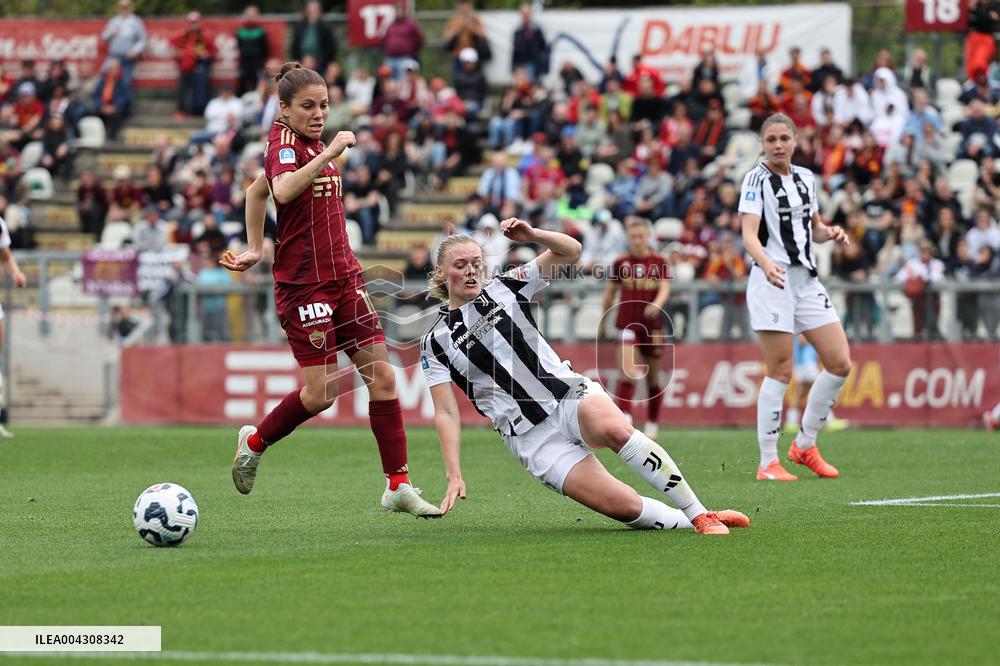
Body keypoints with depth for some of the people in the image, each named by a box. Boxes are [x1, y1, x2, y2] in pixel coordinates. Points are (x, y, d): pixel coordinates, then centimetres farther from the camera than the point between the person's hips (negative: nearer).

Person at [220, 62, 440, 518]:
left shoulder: (311, 146, 14)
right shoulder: (284, 147, -12)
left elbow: (256, 191, 26)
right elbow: (283, 190, -35)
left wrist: (255, 249, 23)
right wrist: (330, 152, -32)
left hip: (344, 278, 8)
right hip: (303, 283, -8)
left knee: (383, 376, 0)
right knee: (320, 391, -8)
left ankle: (398, 485, 3)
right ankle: (254, 442, 20)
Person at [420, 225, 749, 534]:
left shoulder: (505, 287, 11)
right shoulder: (435, 343, 7)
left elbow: (570, 251, 7)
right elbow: (446, 414, 2)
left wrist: (532, 235, -13)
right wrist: (454, 476, -9)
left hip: (571, 393, 1)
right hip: (533, 438, -1)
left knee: (614, 428, -36)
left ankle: (702, 515, -30)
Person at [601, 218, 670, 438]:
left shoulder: (659, 262, 2)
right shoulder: (620, 263, 3)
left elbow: (664, 289, -11)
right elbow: (609, 293, 13)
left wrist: (657, 304, -32)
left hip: (653, 325, 1)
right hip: (628, 323, -1)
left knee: (653, 379, 11)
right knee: (628, 373, -20)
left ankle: (652, 424, 26)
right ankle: (623, 419, -26)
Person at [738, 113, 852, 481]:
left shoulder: (806, 178, 14)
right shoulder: (757, 178, -5)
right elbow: (749, 234, -16)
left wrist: (830, 232, 3)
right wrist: (765, 263, -35)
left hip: (807, 279, 7)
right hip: (773, 279, -7)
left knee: (840, 363, 2)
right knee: (780, 371, -9)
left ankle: (804, 445, 16)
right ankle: (768, 462, -4)